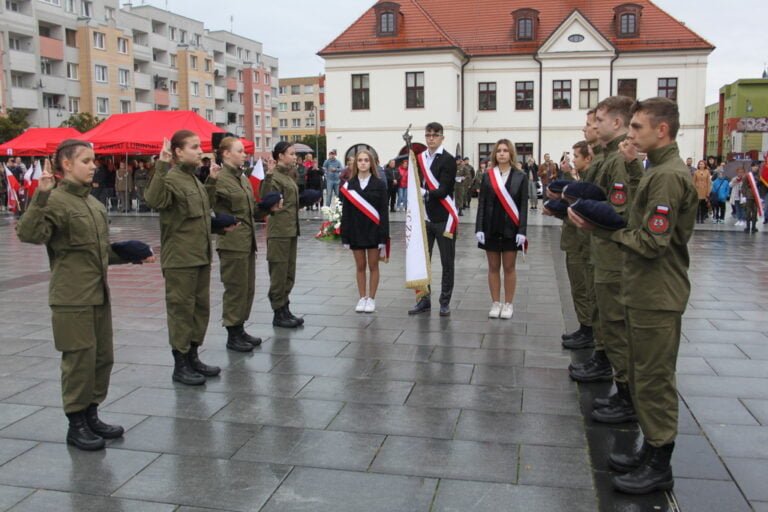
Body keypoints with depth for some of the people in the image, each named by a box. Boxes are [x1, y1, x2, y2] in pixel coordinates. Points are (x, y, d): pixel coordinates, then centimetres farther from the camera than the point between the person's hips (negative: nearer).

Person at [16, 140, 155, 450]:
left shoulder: (94, 203, 13)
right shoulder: (56, 200, -11)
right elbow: (29, 234, -28)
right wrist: (41, 195, -34)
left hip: (99, 295, 8)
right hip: (72, 298, -8)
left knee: (102, 358, 14)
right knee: (79, 360, 0)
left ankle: (91, 415, 28)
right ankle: (76, 425, 15)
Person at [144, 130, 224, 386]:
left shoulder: (194, 179, 15)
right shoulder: (171, 179, -13)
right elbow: (154, 201, -33)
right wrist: (161, 167, -38)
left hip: (200, 257, 9)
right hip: (180, 259, -9)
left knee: (201, 307, 15)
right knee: (181, 310, -1)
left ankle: (193, 357, 26)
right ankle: (180, 365, 9)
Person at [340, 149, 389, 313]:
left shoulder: (379, 184, -3)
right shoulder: (349, 185, 2)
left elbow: (383, 211, -6)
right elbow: (345, 212, 2)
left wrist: (383, 236, -11)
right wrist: (345, 236, -2)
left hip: (373, 230, -2)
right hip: (356, 231, 2)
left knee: (373, 266, 6)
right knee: (360, 266, 10)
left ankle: (371, 299, 15)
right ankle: (362, 298, 19)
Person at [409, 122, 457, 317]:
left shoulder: (448, 160, -8)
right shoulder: (419, 159, 8)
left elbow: (443, 191, -16)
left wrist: (425, 193, -28)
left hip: (443, 218, -5)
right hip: (424, 218, 5)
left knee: (447, 263, 5)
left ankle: (445, 302, 15)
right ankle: (424, 299, 19)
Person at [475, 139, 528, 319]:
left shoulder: (520, 177, 0)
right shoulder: (487, 176, 3)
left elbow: (523, 206, -3)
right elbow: (481, 203, 2)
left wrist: (522, 231, -10)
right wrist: (479, 228, -6)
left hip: (510, 229, -1)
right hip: (491, 228, 1)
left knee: (509, 267, 5)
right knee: (493, 267, 7)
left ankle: (508, 304, 15)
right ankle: (495, 303, 16)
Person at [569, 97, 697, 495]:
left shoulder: (668, 176, -18)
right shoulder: (661, 171, 14)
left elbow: (652, 243, -23)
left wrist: (601, 228, -17)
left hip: (657, 297, -10)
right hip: (646, 293, 10)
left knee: (654, 381, 0)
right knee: (644, 377, 17)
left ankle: (659, 468, 13)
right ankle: (651, 451, 30)